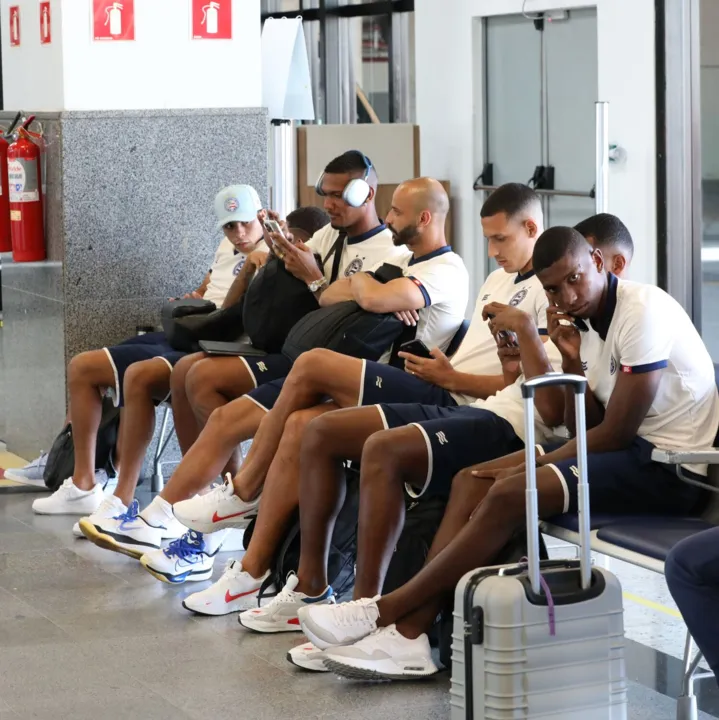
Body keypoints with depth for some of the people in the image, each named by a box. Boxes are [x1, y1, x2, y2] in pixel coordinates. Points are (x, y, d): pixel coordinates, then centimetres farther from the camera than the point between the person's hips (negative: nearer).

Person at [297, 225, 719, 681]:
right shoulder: (588, 322, 10)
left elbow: (615, 432, -18)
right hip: (633, 449, 9)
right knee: (472, 483, -1)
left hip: (669, 465, -9)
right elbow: (586, 426, 9)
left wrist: (531, 466, -11)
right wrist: (572, 360, -6)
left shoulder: (642, 311, -18)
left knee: (509, 495, -23)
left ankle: (388, 610, -14)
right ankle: (409, 631, -14)